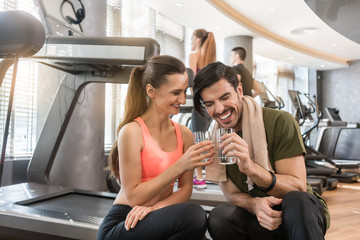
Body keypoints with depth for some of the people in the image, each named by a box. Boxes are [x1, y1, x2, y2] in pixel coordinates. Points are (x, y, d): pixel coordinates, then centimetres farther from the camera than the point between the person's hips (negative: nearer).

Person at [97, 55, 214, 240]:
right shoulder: (132, 131, -14)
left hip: (159, 221, 5)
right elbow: (133, 197, -15)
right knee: (193, 214, -28)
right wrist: (180, 166, -22)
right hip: (121, 225, -4)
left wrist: (155, 207, -19)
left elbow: (185, 190, 0)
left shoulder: (184, 134, 2)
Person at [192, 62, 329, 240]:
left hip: (302, 212, -3)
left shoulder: (280, 122, -15)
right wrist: (254, 204, -27)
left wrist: (250, 168, -36)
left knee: (296, 201, -36)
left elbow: (298, 188, -18)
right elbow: (232, 195, -3)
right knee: (218, 217, -27)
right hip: (255, 218, 3)